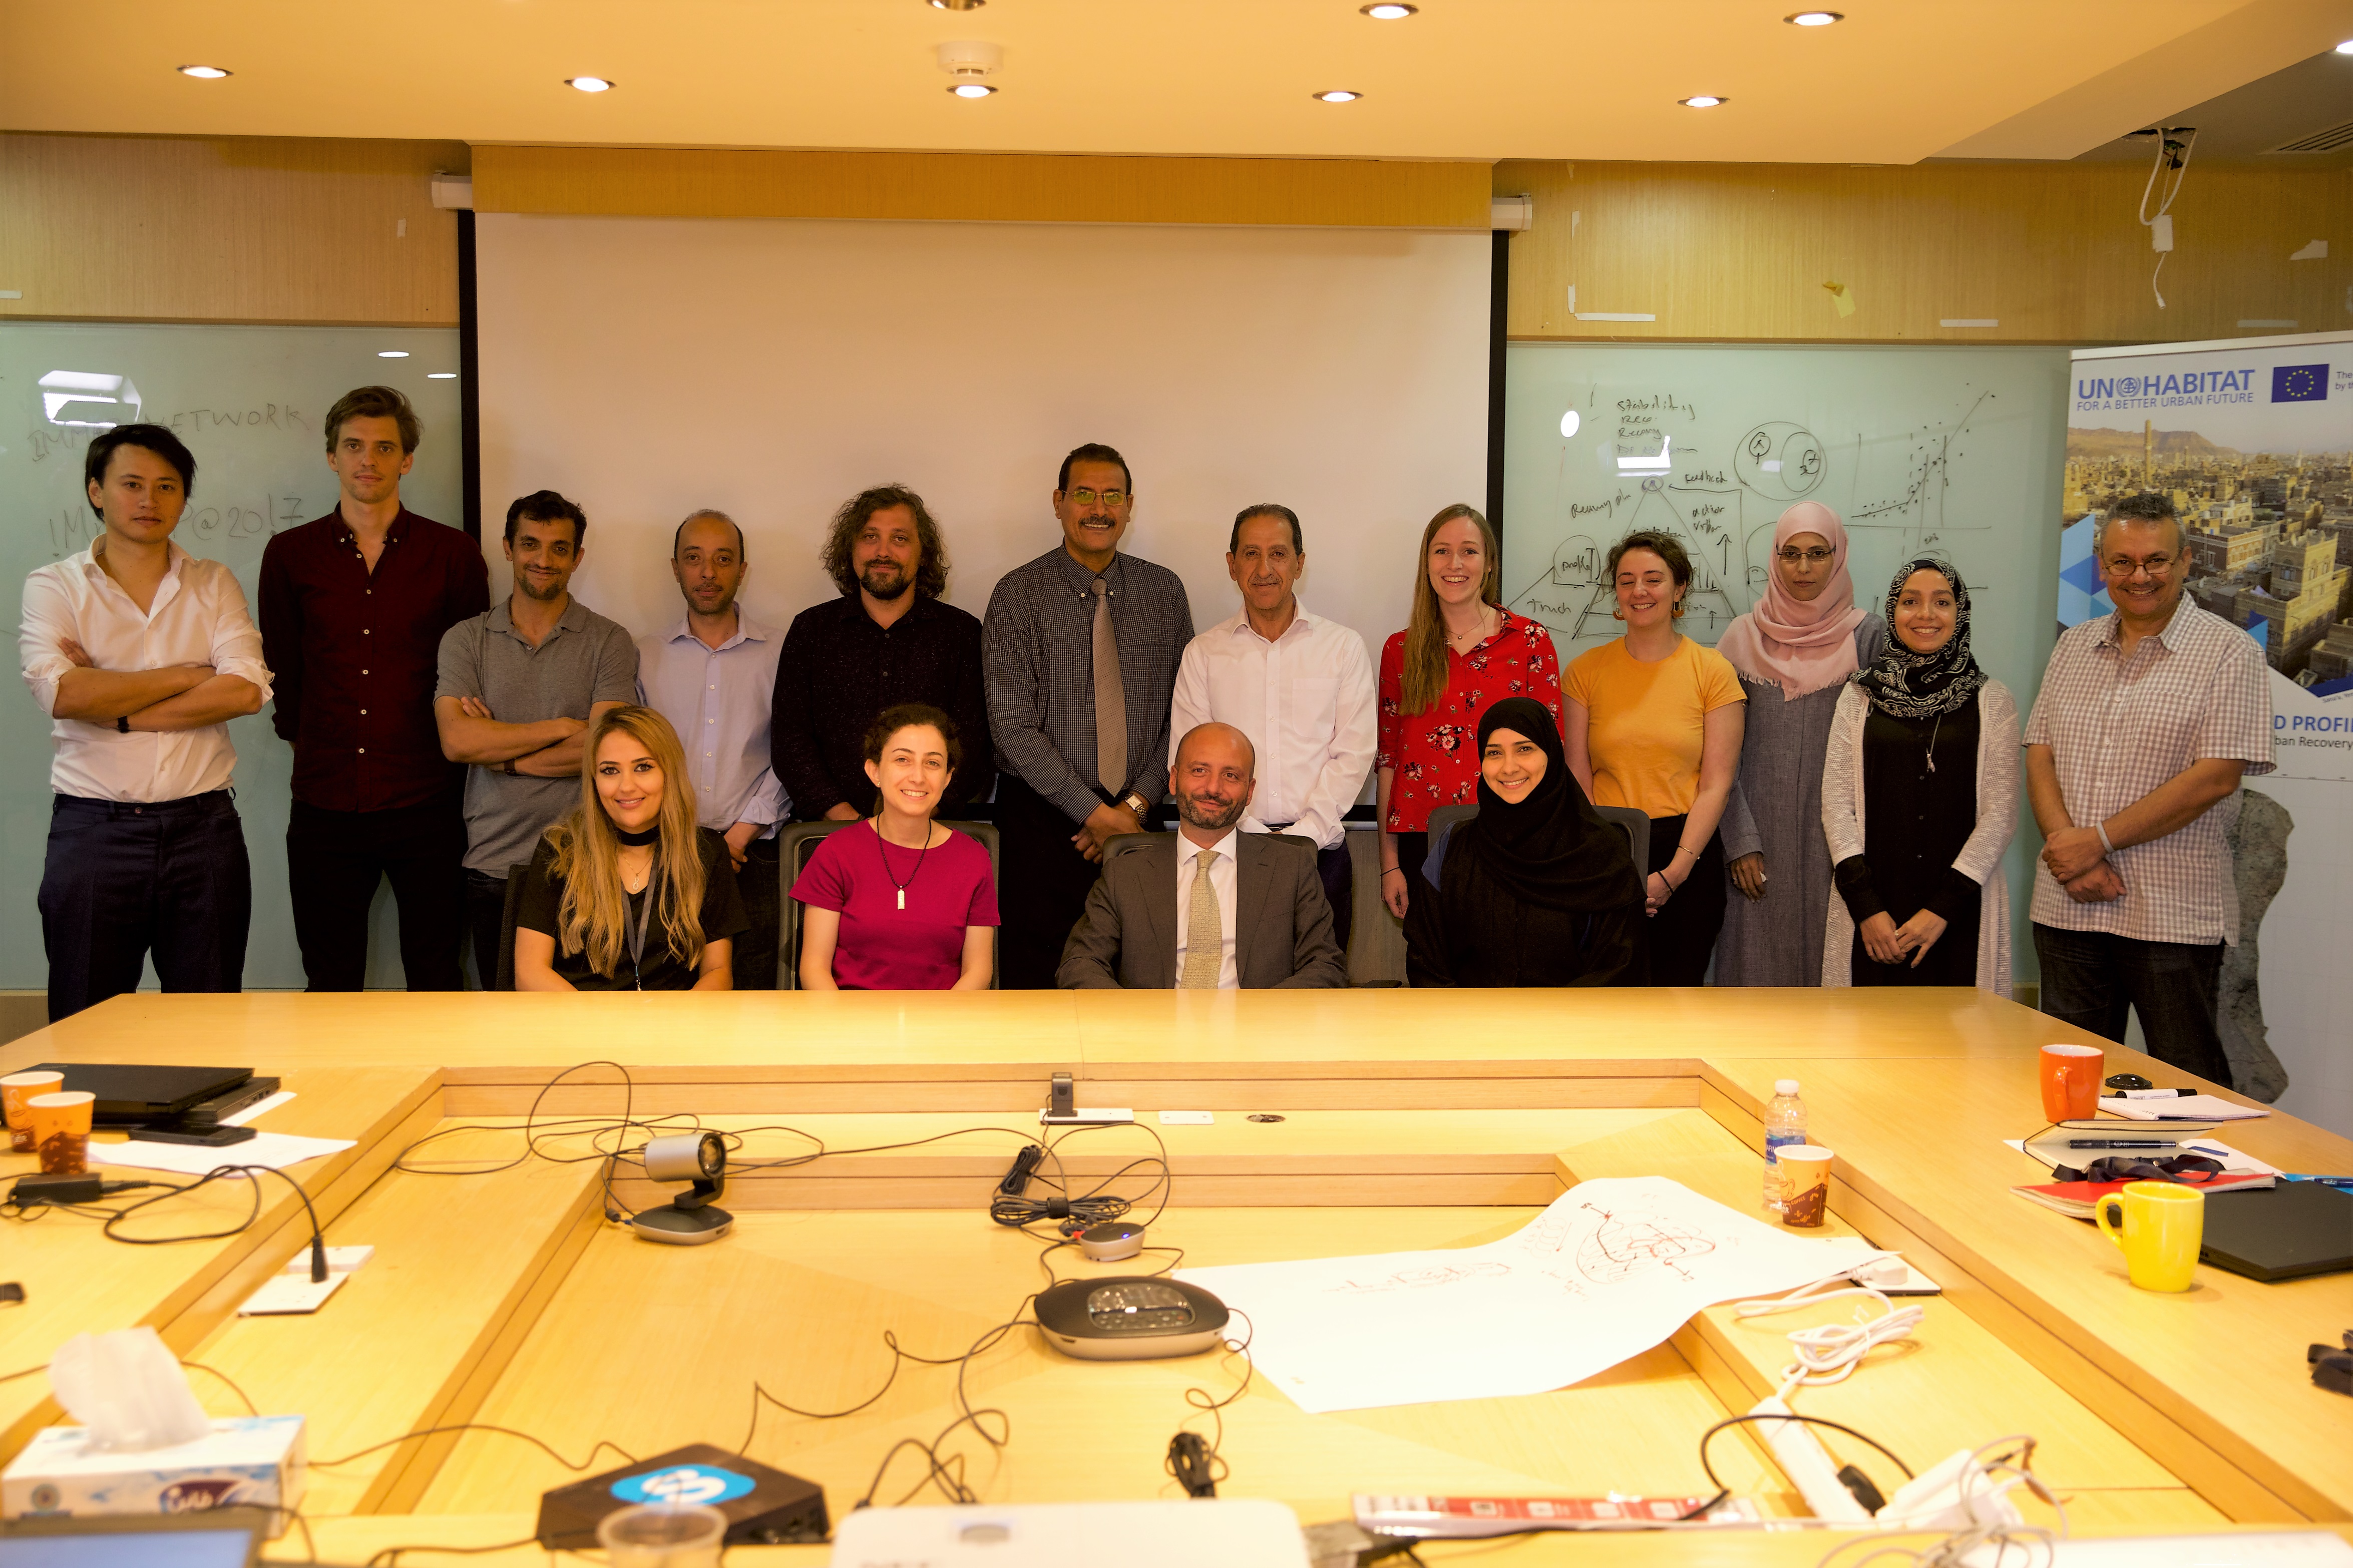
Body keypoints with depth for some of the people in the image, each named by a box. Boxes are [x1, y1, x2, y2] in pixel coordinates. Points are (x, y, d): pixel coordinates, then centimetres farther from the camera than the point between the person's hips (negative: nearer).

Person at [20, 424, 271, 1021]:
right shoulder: (54, 585, 4)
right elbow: (62, 693, -14)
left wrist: (116, 709, -10)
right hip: (93, 831, -1)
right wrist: (186, 675, -8)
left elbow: (247, 691, -8)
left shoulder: (214, 584, 9)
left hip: (204, 828, 1)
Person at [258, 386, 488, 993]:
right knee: (330, 988, 9)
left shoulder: (454, 555, 3)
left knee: (437, 985, 6)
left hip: (426, 805, -1)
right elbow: (279, 670, 14)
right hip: (325, 804, 2)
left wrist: (457, 746, 2)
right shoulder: (290, 555, 7)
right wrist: (307, 745, 10)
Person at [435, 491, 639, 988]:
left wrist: (501, 753, -7)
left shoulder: (609, 642, 1)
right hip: (493, 867, 2)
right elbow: (456, 740, -8)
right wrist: (562, 728, -8)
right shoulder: (466, 639, 7)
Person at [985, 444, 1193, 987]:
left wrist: (1136, 804, -7)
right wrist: (1095, 813, -12)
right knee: (1036, 974, -1)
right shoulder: (1018, 595, -4)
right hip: (1041, 818, -2)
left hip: (1136, 816, 2)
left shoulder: (1164, 591, 6)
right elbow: (1014, 728, -10)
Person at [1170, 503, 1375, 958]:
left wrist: (1302, 835, -10)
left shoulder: (1343, 647, 8)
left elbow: (1353, 754, 1)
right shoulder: (1203, 654, 8)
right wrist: (1254, 835, -10)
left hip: (1319, 849, 0)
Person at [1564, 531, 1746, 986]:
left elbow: (1716, 786, -3)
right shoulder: (1587, 670, 4)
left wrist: (1672, 874, -11)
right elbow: (1578, 778, 2)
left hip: (1688, 858, -1)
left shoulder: (1713, 671, 0)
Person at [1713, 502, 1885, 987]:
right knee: (1758, 952, 2)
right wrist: (1739, 840, -4)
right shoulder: (1743, 637, 5)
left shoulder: (1867, 636, 3)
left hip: (1835, 832, -1)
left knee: (1828, 957, 1)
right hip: (1761, 827, 1)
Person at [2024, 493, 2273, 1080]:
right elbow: (2040, 753, 7)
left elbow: (2215, 777, -13)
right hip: (2067, 905, 5)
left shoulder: (2229, 653, -4)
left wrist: (2097, 840, -14)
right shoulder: (2074, 647, 12)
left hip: (2173, 914, -5)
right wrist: (2067, 851, -9)